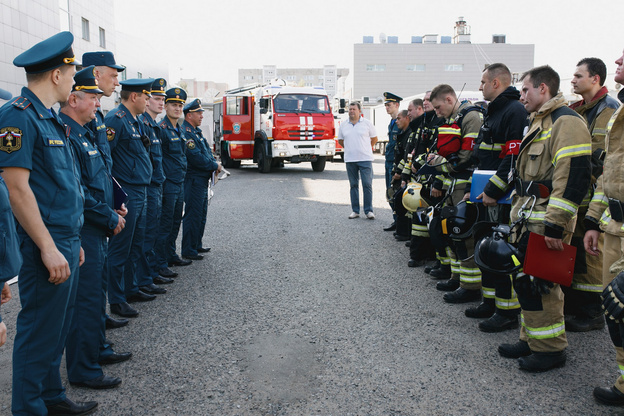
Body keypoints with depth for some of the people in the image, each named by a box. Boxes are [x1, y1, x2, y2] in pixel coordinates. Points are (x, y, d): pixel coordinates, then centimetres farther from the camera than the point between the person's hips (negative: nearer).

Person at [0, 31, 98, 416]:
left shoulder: (50, 118, 15)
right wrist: (48, 248, -20)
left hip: (65, 243, 10)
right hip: (47, 247, -10)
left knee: (58, 329, 19)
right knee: (40, 331, 2)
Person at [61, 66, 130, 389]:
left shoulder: (83, 133, 15)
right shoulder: (65, 135, -18)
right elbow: (76, 192, -24)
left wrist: (113, 209, 9)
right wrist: (109, 217, -15)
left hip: (97, 231, 10)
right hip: (83, 232, -10)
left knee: (96, 293, 20)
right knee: (86, 299, -2)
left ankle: (95, 349, 35)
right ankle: (82, 370, 9)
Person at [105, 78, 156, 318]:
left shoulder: (134, 121, 16)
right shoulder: (116, 119, -15)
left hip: (139, 192, 10)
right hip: (126, 193, -10)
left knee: (135, 246, 18)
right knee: (120, 248, -1)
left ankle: (131, 289, 31)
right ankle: (117, 301, 8)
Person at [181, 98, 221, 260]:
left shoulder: (197, 131, 15)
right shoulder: (185, 133, -17)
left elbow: (206, 152, 20)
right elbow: (196, 158, -23)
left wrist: (215, 164, 1)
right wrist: (215, 166, -12)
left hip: (202, 180, 10)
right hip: (194, 180, -10)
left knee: (201, 214, 17)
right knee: (193, 215, -5)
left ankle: (196, 245, 29)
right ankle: (188, 251, 3)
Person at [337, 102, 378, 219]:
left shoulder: (367, 123, 2)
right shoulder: (343, 125, 9)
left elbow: (374, 138, 10)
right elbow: (340, 140, 21)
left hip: (365, 159, -3)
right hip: (350, 160, 3)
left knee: (367, 185, -5)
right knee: (353, 185, 7)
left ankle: (369, 210, 1)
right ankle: (355, 211, 13)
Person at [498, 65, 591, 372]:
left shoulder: (566, 122, -13)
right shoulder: (538, 122, 20)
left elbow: (574, 176, -22)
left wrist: (555, 223, -25)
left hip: (546, 222, -10)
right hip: (528, 219, 10)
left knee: (539, 283, -5)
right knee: (524, 280, 13)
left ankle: (551, 349, 9)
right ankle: (531, 339, 26)